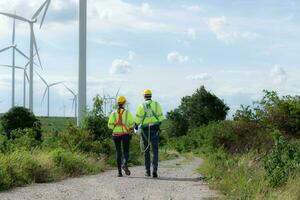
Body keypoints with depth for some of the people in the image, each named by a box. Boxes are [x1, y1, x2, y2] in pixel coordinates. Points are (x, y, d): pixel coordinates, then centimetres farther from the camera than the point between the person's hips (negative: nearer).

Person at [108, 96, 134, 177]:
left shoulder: (113, 113, 2)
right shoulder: (127, 112, -3)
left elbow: (110, 125, -1)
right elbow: (132, 123, -6)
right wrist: (131, 129, 14)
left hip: (116, 134, 2)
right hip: (125, 134, -2)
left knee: (118, 152, 9)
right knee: (126, 152, 6)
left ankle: (119, 171, 4)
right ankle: (125, 164, -25)